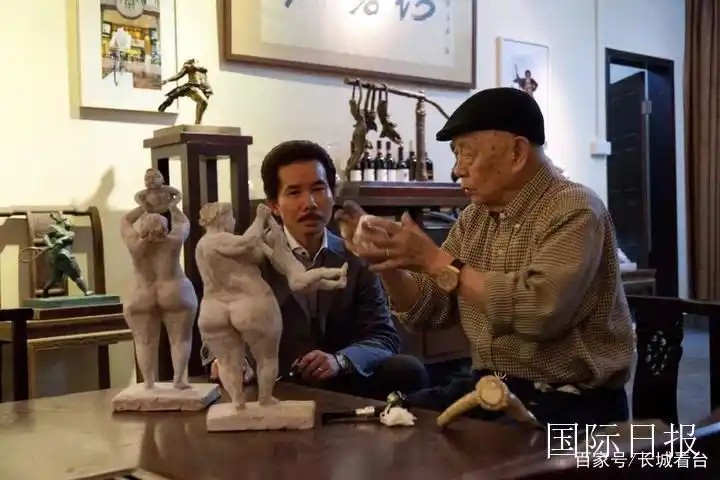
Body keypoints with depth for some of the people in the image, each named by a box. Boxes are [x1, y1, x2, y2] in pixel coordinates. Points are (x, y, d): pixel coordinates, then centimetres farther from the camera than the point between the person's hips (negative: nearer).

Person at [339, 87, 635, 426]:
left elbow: (538, 311, -30)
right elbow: (428, 311, 9)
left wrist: (437, 261, -24)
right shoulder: (475, 217, 8)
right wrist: (386, 263, -9)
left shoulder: (574, 211, -14)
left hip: (569, 402, -6)